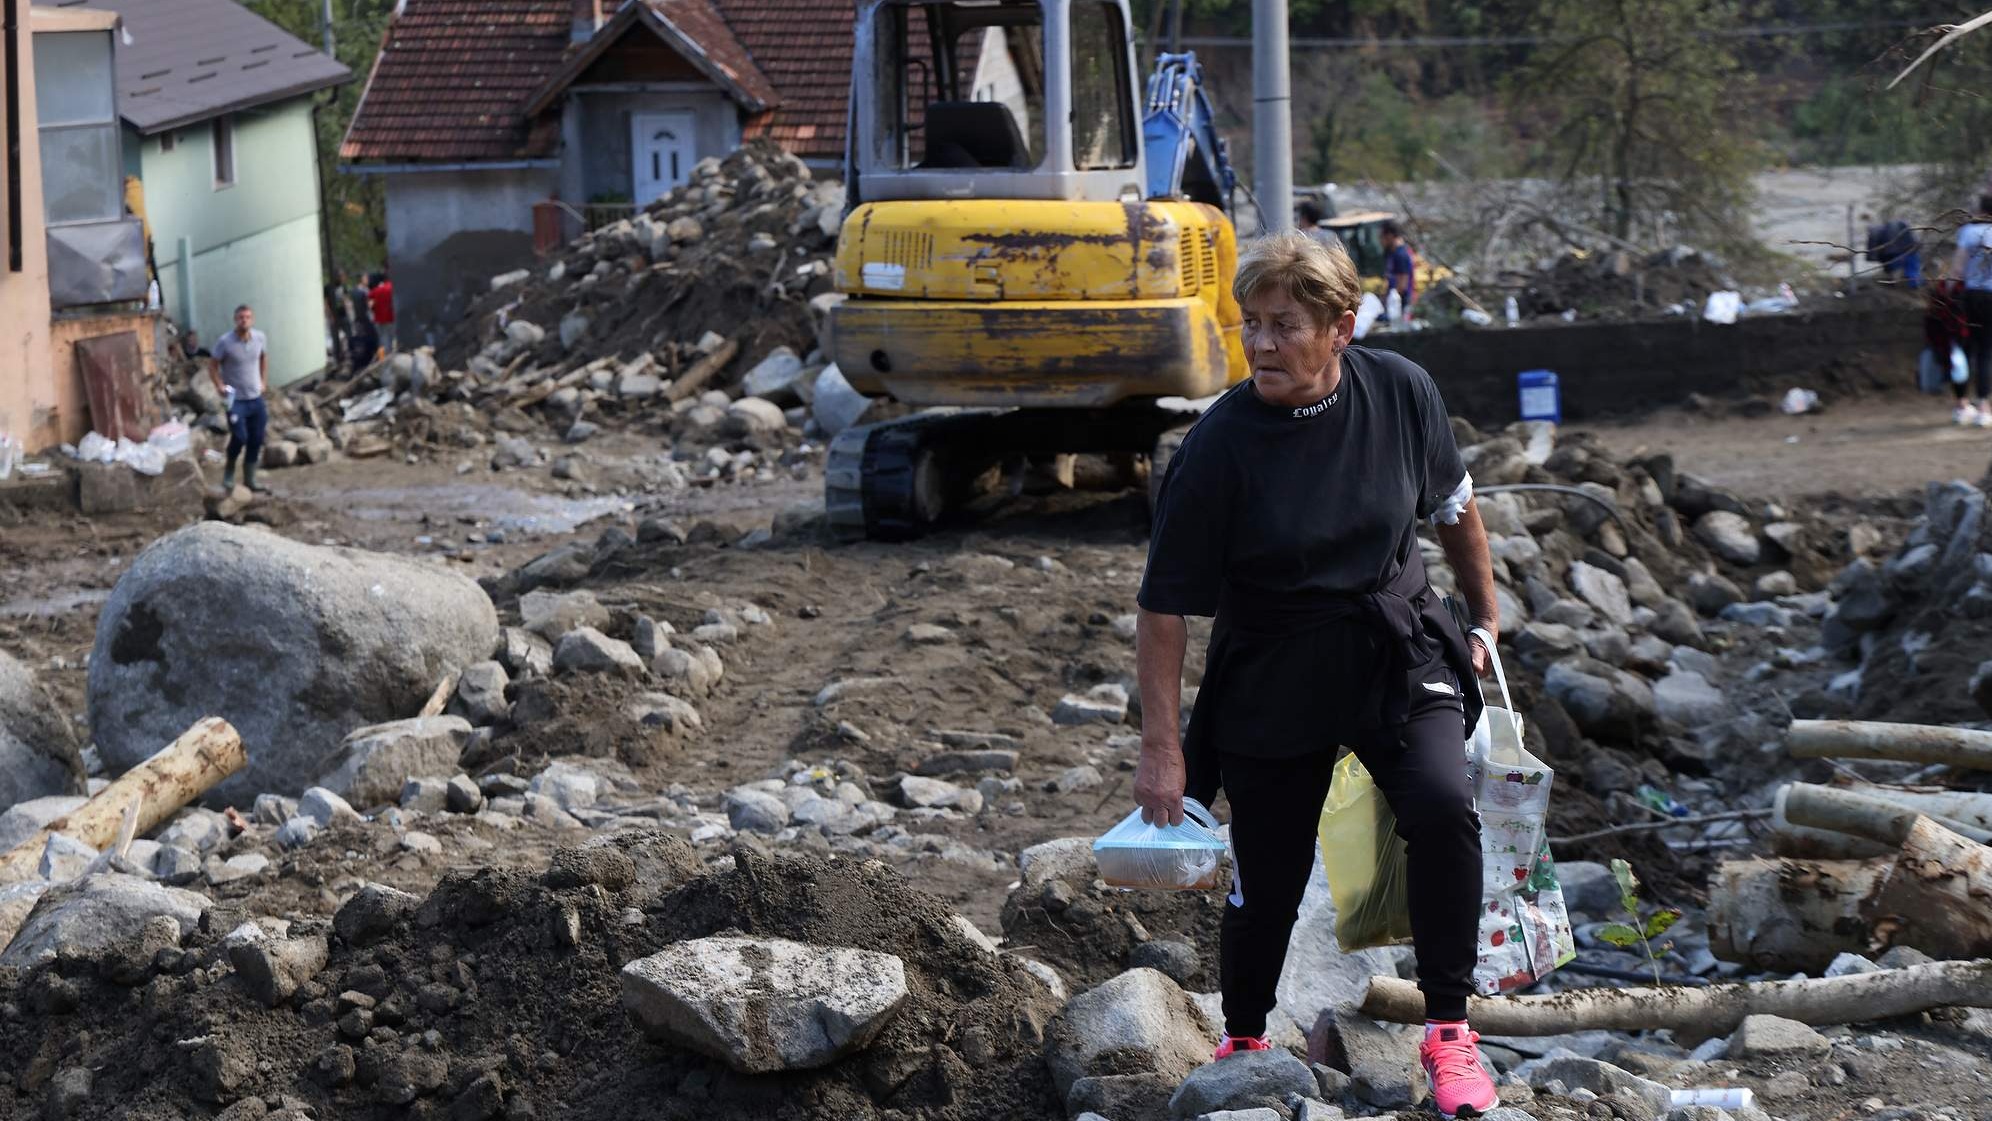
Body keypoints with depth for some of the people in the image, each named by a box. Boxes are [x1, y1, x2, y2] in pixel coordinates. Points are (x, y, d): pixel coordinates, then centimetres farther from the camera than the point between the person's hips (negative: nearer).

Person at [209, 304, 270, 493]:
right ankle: (229, 473, 10)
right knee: (239, 437, -15)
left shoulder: (260, 338, -1)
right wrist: (220, 386, -15)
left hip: (256, 398, 5)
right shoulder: (225, 342, -13)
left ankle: (249, 479, 18)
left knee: (256, 440, 5)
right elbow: (212, 365, -4)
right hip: (236, 399, -5)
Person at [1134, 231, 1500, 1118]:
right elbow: (1164, 607, -12)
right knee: (1267, 879, 5)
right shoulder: (1219, 446, -18)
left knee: (1442, 807, -23)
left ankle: (1448, 1031, -7)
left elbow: (1453, 508, 11)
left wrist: (1486, 616, 19)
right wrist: (1161, 748, -13)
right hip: (1271, 678, -1)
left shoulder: (1401, 392, -9)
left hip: (1397, 652, 2)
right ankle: (1243, 1043, 36)